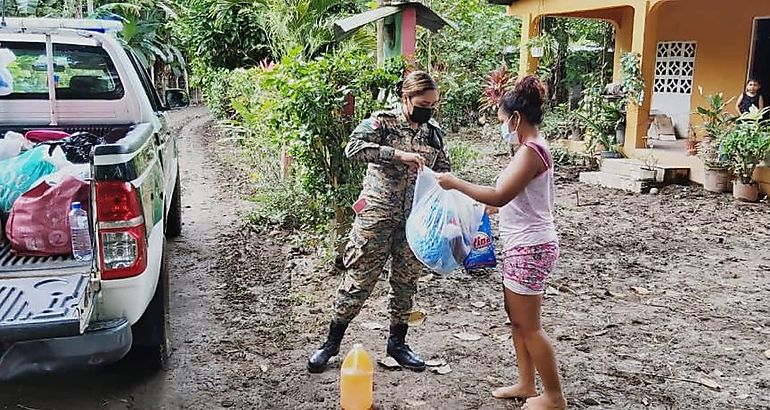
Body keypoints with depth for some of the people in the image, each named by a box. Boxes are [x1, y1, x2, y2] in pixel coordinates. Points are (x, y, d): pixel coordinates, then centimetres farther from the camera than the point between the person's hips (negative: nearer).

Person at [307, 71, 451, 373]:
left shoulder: (434, 133, 7)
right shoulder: (383, 122, -7)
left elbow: (443, 172, 16)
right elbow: (353, 148, -24)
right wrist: (399, 154, -29)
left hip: (415, 221, 5)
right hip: (377, 215, -4)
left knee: (406, 283, 12)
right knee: (358, 280, 2)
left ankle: (397, 343, 30)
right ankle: (332, 342, 17)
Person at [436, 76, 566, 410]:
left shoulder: (531, 151, -20)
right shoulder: (532, 148, 12)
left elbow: (499, 196, -27)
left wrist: (456, 183, -18)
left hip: (529, 248, -10)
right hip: (522, 246, 10)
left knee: (528, 325, 1)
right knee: (517, 317, 17)